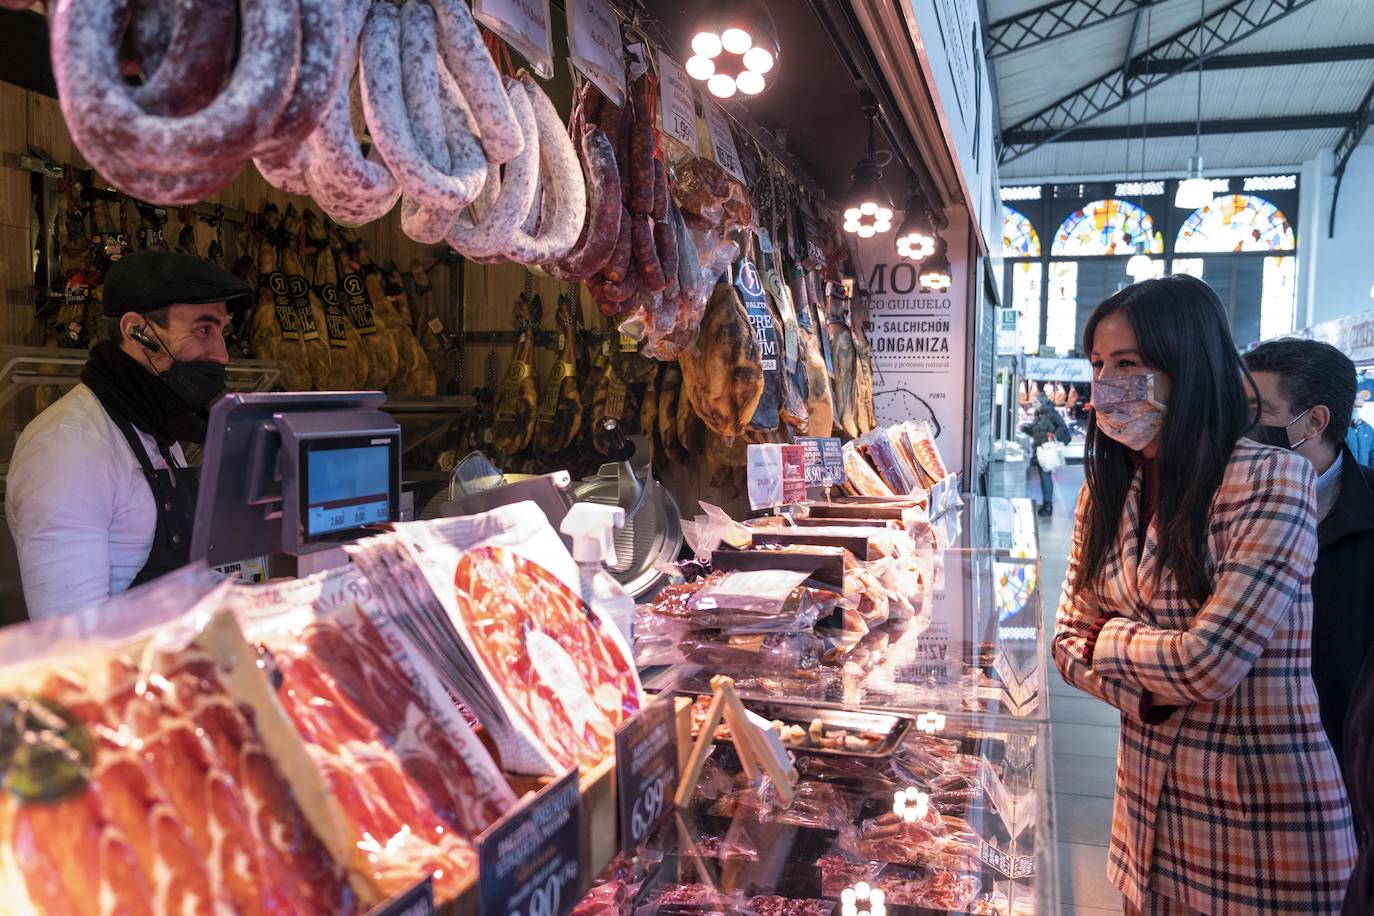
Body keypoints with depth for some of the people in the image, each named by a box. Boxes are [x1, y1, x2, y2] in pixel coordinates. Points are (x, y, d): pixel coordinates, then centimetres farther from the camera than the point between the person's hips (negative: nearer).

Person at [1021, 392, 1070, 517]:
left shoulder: (1052, 414, -5)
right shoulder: (1037, 416, 17)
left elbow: (1063, 427, -10)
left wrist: (1055, 437, -21)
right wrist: (1025, 428, 6)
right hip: (1038, 449, 8)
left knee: (1046, 476, -11)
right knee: (1043, 476, 10)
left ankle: (1048, 504, -8)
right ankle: (1045, 503, 16)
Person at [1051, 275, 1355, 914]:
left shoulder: (1271, 477, -17)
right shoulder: (1107, 491, 3)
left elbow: (1210, 662, -22)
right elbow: (1069, 640, 5)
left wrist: (1108, 640, -6)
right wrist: (1145, 695, -12)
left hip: (1261, 811, -5)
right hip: (1148, 796, 6)